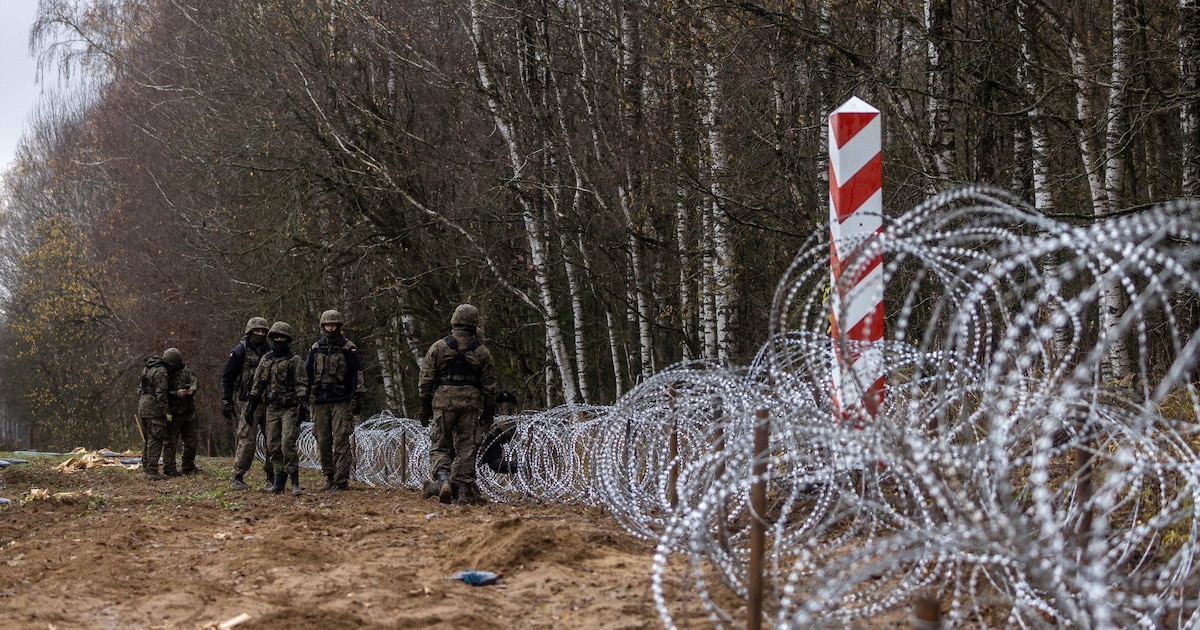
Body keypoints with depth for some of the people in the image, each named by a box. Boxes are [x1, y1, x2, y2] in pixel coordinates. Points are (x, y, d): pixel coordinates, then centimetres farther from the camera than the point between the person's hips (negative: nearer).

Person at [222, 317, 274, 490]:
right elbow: (227, 378, -4)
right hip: (247, 403, -6)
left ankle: (271, 477, 12)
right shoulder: (240, 351, -3)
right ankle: (237, 478, -3)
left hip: (268, 403, 6)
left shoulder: (269, 352, 14)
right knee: (247, 440, -11)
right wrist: (226, 402, -9)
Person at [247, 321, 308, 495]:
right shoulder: (265, 360, 13)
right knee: (273, 446, 5)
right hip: (272, 409, 6)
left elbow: (302, 385, -9)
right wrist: (251, 407, 16)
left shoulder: (295, 360, -3)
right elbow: (257, 385, 18)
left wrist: (302, 404, -21)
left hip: (290, 409, -6)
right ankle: (279, 481, 12)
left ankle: (295, 482, -12)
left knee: (287, 444, -15)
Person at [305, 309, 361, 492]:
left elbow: (355, 375, -1)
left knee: (340, 441, -9)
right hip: (320, 401, 4)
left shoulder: (348, 348, 1)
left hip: (341, 401, -4)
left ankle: (341, 480, -9)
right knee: (323, 440, 6)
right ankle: (329, 475, 16)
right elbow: (307, 374, 16)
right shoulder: (316, 348, 12)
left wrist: (354, 400, -7)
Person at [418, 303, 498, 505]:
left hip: (443, 402, -1)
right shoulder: (481, 351, 4)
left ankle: (443, 479, -17)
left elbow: (425, 380, 2)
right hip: (471, 404, 1)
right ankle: (465, 491, 3)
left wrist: (425, 408, 9)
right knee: (466, 448, 6)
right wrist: (488, 413, 14)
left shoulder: (438, 347, 2)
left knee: (440, 447, 6)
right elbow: (489, 385, 5)